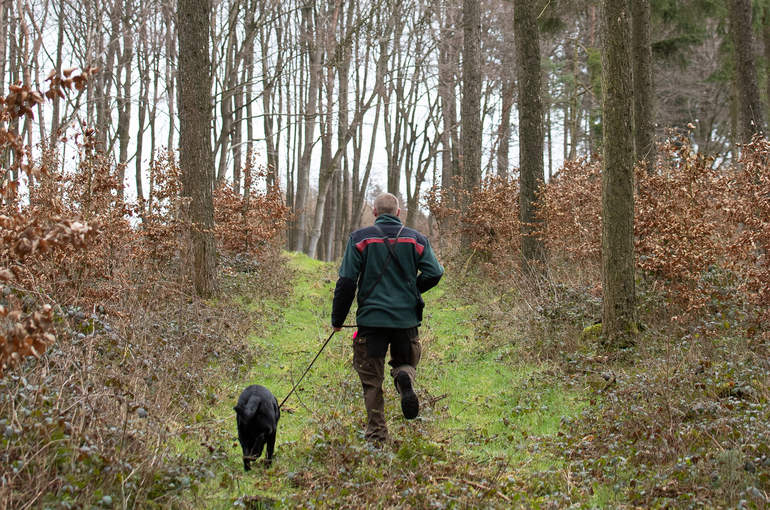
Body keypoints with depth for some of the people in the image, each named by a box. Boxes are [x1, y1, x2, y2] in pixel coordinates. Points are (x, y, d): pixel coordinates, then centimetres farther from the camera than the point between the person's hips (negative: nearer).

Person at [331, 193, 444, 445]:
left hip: (371, 318, -1)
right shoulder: (416, 239, 6)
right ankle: (405, 378, -14)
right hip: (407, 318, 2)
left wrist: (338, 319, 4)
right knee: (406, 362, 22)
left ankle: (377, 435, 2)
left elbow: (346, 282, -5)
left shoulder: (360, 238, 1)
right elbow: (434, 273, -3)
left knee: (372, 380, 7)